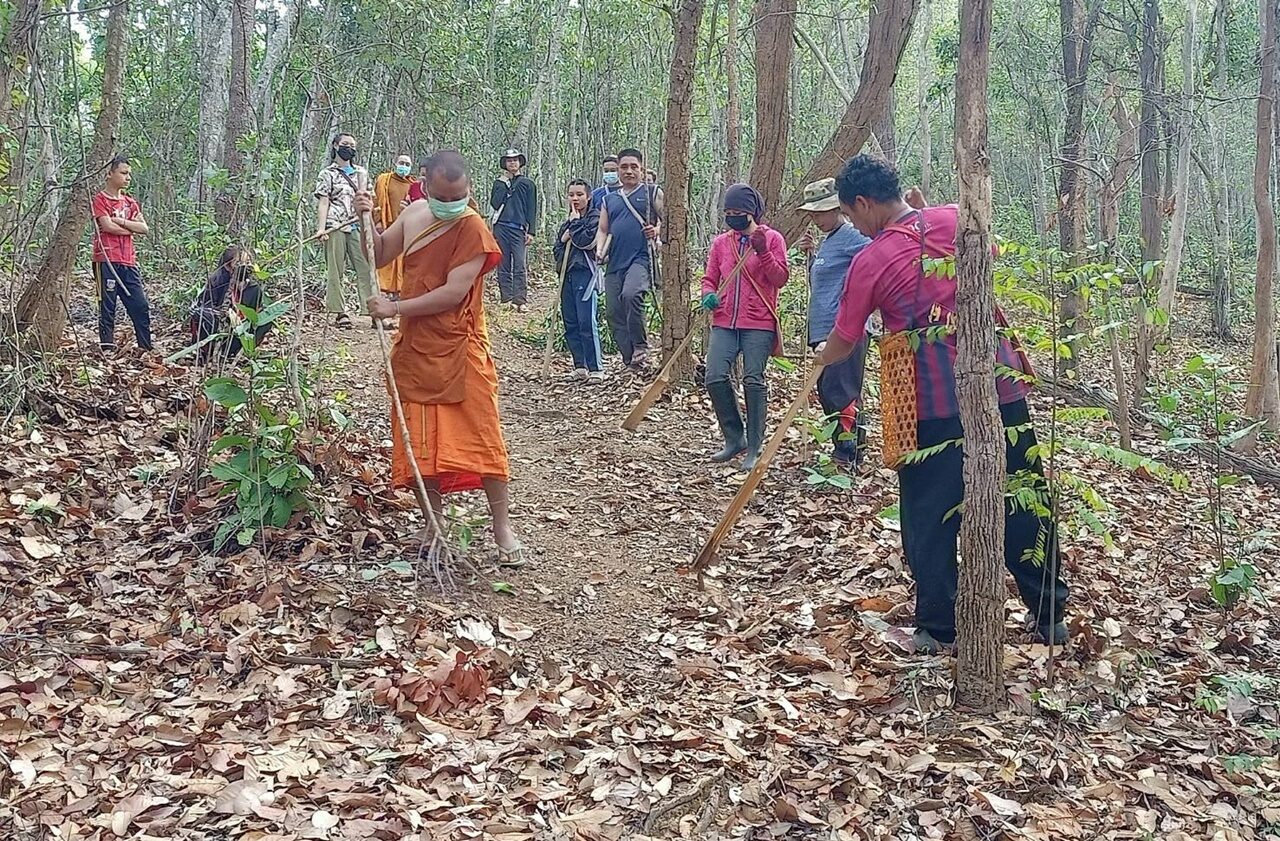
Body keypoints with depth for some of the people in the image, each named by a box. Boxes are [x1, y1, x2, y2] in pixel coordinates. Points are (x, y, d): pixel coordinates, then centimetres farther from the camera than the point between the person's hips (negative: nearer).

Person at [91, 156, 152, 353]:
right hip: (106, 260, -6)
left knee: (141, 307, 3)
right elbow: (108, 226, -14)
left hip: (128, 262, 6)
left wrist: (120, 221, -6)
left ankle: (146, 349, 7)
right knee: (107, 307, -2)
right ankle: (107, 349, 1)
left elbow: (144, 229, 6)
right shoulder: (100, 200, -1)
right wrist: (131, 229, -1)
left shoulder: (130, 202, 18)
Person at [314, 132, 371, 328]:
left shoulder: (362, 172, 18)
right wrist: (321, 228, -13)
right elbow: (323, 203, -2)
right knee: (335, 271, -2)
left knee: (366, 268, -6)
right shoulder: (327, 174, 6)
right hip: (335, 228, -3)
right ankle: (339, 312, 1)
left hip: (358, 227, 3)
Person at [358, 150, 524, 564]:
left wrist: (395, 308, -16)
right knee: (420, 439, 9)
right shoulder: (413, 213, 7)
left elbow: (454, 292, -20)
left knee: (480, 435, -5)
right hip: (414, 347, 6)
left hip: (459, 349, -6)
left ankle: (502, 527, 6)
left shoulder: (473, 228, -14)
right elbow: (379, 255, 20)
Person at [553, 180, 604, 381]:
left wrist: (575, 222, -3)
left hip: (585, 273, -8)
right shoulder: (567, 223, 21)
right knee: (570, 323, 6)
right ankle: (580, 366, 12)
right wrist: (563, 240, 2)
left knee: (587, 322, -12)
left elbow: (584, 241, -15)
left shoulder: (594, 218, -1)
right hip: (566, 274, 8)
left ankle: (595, 369, -10)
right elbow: (556, 250, 22)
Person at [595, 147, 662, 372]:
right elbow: (603, 230, 19)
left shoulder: (652, 193, 8)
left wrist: (658, 230, -15)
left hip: (641, 258, -6)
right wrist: (600, 250, 0)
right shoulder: (609, 200, 21)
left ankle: (641, 346, -17)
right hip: (614, 263, 6)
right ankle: (630, 361, 10)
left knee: (631, 294, -32)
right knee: (614, 313, 1)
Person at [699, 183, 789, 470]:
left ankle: (754, 448, 1)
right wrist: (708, 294, -7)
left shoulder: (772, 239, 1)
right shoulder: (721, 242, 12)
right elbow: (710, 278, 15)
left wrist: (762, 251, -18)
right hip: (725, 323, 4)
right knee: (715, 378, -7)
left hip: (759, 325, -4)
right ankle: (734, 438, 10)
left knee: (753, 381, -9)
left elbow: (781, 279, -5)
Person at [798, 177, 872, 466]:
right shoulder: (827, 240, 18)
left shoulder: (852, 237, -11)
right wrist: (811, 253, 14)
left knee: (839, 393, -10)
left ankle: (847, 455, -4)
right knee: (827, 394, 13)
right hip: (823, 331, 10)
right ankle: (847, 453, 21)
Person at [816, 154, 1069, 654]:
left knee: (930, 520, 9)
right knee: (1023, 507, 14)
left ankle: (937, 629, 14)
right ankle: (1050, 617, 24)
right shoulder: (955, 220, 3)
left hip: (934, 406, -4)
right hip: (1001, 387, 4)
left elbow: (842, 343, 3)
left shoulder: (870, 262, -6)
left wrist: (817, 363, 24)